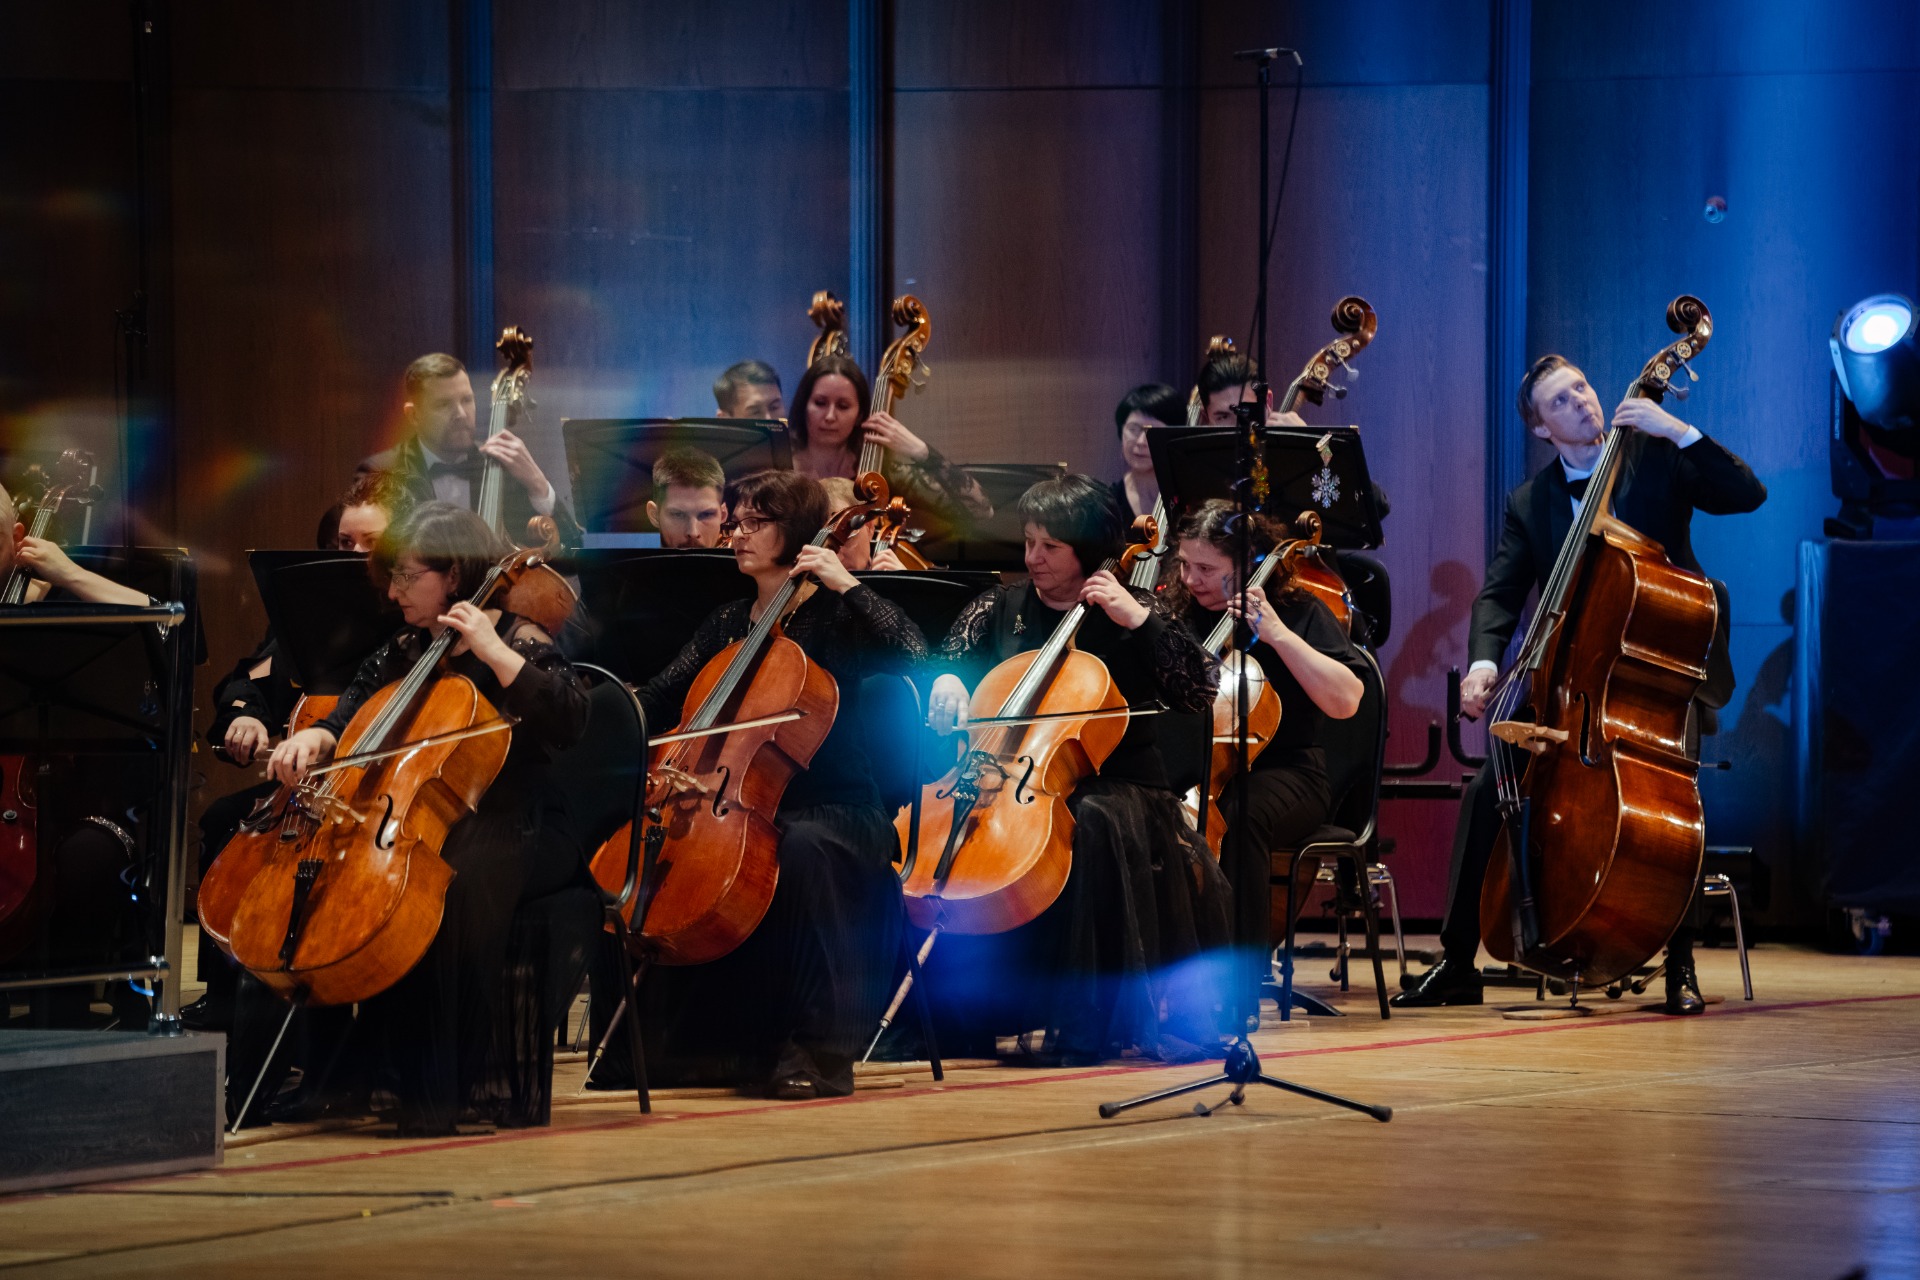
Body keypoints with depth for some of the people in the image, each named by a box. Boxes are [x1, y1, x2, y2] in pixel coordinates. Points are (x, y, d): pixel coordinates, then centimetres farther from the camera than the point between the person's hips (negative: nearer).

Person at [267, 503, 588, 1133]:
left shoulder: (519, 643, -2)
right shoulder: (402, 653, 17)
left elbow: (569, 720, -18)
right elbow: (350, 717, 19)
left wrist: (492, 650, -19)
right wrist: (313, 739, -4)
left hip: (507, 833, -6)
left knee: (461, 880, -39)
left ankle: (442, 1087, -35)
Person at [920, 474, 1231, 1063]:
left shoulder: (1126, 613, 2)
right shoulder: (1003, 608, 12)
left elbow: (1200, 690, -9)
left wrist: (1138, 620, -16)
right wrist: (946, 682, -11)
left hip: (1111, 786, -3)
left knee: (1096, 827, -38)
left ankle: (1087, 1021, -33)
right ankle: (961, 1009, -12)